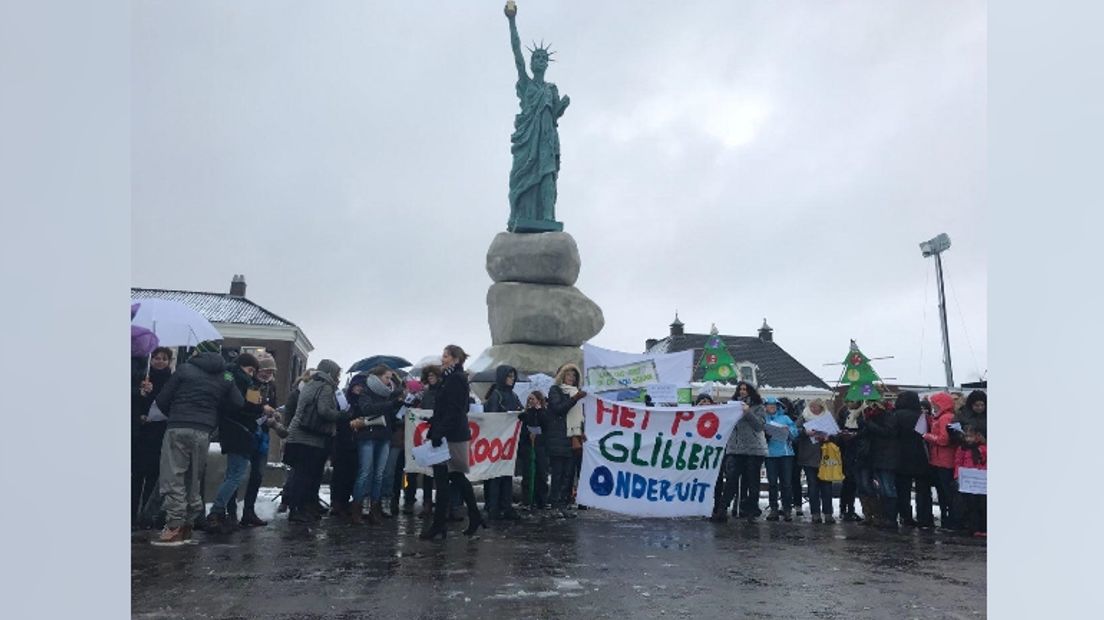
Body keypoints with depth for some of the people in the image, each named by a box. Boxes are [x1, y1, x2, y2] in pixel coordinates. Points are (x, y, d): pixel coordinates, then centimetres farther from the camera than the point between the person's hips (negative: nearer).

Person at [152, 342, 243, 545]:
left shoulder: (185, 369, 3)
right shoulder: (225, 377, 12)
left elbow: (162, 400, 2)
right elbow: (239, 403, 9)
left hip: (178, 428, -4)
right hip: (204, 432, 4)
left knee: (172, 478, -3)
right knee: (193, 479, 14)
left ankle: (175, 526, -10)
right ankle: (188, 524, 16)